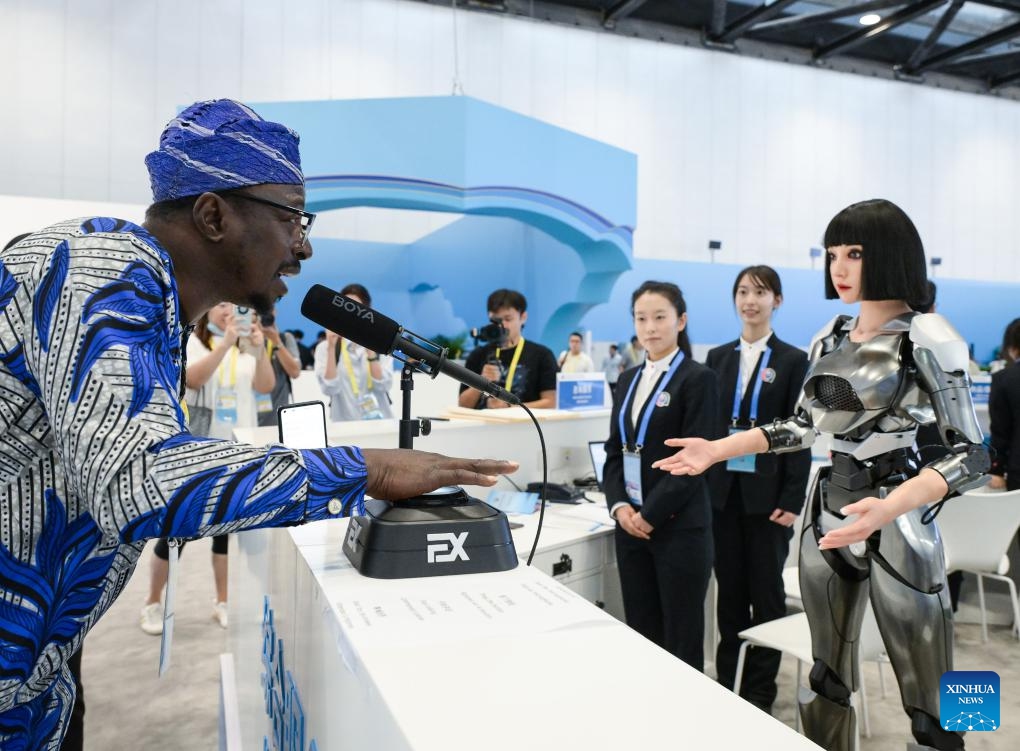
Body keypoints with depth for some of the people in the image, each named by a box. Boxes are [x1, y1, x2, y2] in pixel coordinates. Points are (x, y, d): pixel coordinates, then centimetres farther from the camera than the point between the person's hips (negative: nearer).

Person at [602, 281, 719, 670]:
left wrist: (651, 514, -14)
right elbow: (615, 450, 11)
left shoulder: (698, 378, -6)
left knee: (680, 639, 5)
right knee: (641, 633, 11)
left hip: (679, 526, -5)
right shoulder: (629, 378, 12)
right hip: (631, 523, 6)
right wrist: (619, 505, -4)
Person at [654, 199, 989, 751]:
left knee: (926, 697, 4)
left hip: (896, 523, -6)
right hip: (826, 514, 6)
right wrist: (717, 449, 6)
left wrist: (889, 508, -33)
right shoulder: (829, 337, 7)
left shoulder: (927, 337, -12)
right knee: (826, 676, 17)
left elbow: (971, 455, -16)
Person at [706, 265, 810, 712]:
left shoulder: (793, 361, -1)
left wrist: (793, 500, -10)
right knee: (729, 589, 11)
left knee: (767, 591, 8)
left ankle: (760, 692, 21)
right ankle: (727, 684, 24)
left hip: (767, 492, -3)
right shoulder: (718, 357, 8)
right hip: (722, 490, 3)